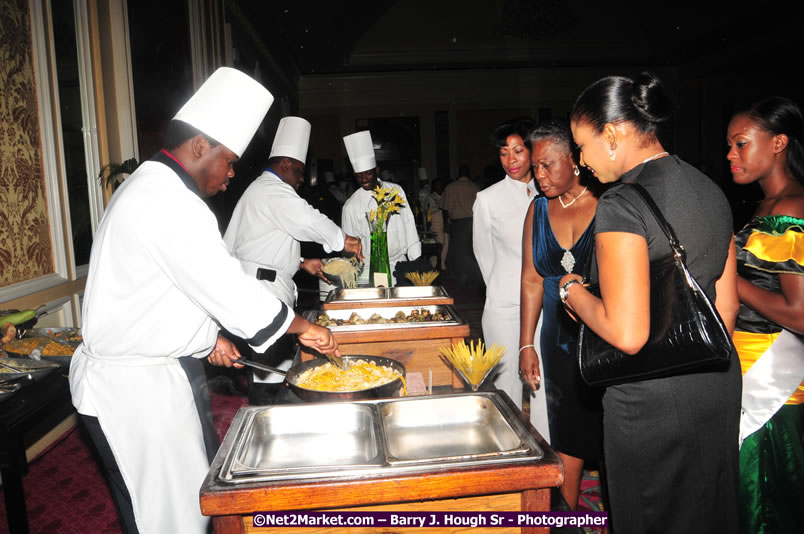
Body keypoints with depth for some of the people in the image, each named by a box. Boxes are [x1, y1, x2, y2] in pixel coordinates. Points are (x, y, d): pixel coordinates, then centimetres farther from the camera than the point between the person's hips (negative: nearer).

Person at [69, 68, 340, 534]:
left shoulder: (151, 188, 13)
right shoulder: (169, 203, -22)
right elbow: (227, 285, -22)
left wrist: (208, 335, 14)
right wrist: (303, 327, -11)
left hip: (160, 369, 10)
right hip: (135, 386, -10)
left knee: (202, 492, 18)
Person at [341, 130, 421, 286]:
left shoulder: (396, 190, 4)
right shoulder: (351, 206, -3)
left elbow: (408, 225, 8)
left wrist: (416, 259, 7)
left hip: (400, 263, 2)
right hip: (370, 271, -2)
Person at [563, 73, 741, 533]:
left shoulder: (621, 204, -21)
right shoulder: (710, 190, 5)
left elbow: (627, 334, -26)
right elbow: (727, 306, 11)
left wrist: (573, 291, -9)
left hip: (652, 398, -8)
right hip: (718, 386, 8)